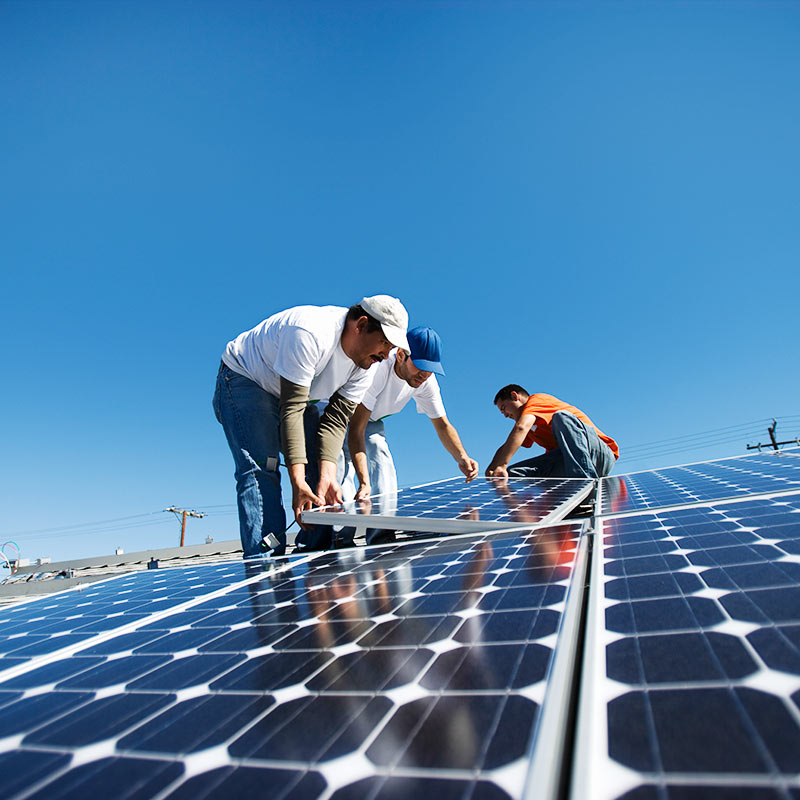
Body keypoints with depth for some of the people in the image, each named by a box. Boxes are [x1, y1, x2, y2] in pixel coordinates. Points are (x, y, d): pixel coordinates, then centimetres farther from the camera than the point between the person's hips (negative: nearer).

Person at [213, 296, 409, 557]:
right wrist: (298, 481, -40)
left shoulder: (365, 362, -13)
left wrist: (327, 476, -28)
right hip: (245, 381, -7)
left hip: (297, 391, 7)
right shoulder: (310, 334, -37)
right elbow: (291, 410, -37)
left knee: (320, 464, -5)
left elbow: (336, 419, -15)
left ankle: (319, 553, 1)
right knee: (261, 467, -23)